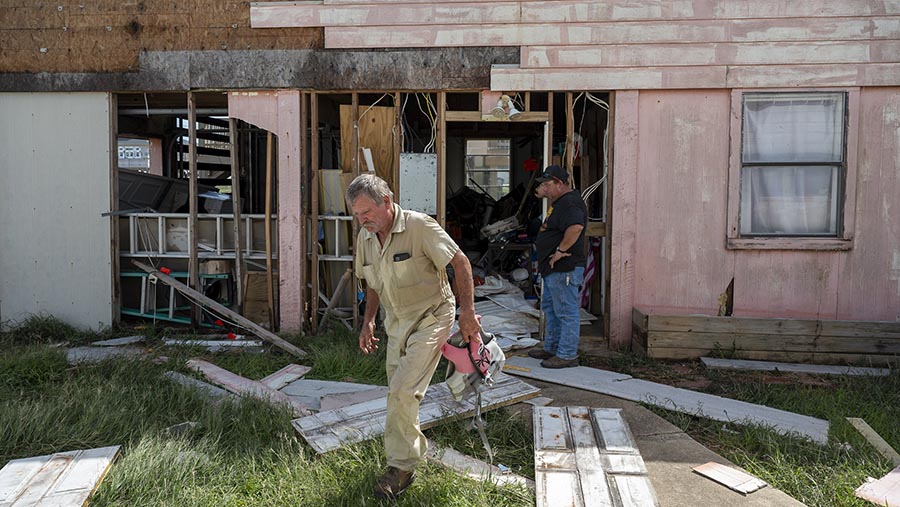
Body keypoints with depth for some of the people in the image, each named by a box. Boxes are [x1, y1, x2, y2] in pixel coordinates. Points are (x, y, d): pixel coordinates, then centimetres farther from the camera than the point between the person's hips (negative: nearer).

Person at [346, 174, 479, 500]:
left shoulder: (420, 226, -20)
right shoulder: (365, 237, 1)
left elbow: (460, 262, -15)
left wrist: (467, 311, -16)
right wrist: (368, 323, 9)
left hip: (430, 317, -7)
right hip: (396, 322, 7)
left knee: (402, 390, -14)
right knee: (399, 393, 12)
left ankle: (401, 466, 1)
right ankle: (414, 451, 33)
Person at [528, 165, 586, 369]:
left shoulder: (570, 202, -18)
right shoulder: (560, 201, 17)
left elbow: (575, 227, -35)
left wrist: (560, 250, -27)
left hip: (564, 269, -12)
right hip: (553, 269, 12)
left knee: (566, 312, -4)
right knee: (549, 308, 19)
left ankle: (567, 355, 2)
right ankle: (551, 348, 31)